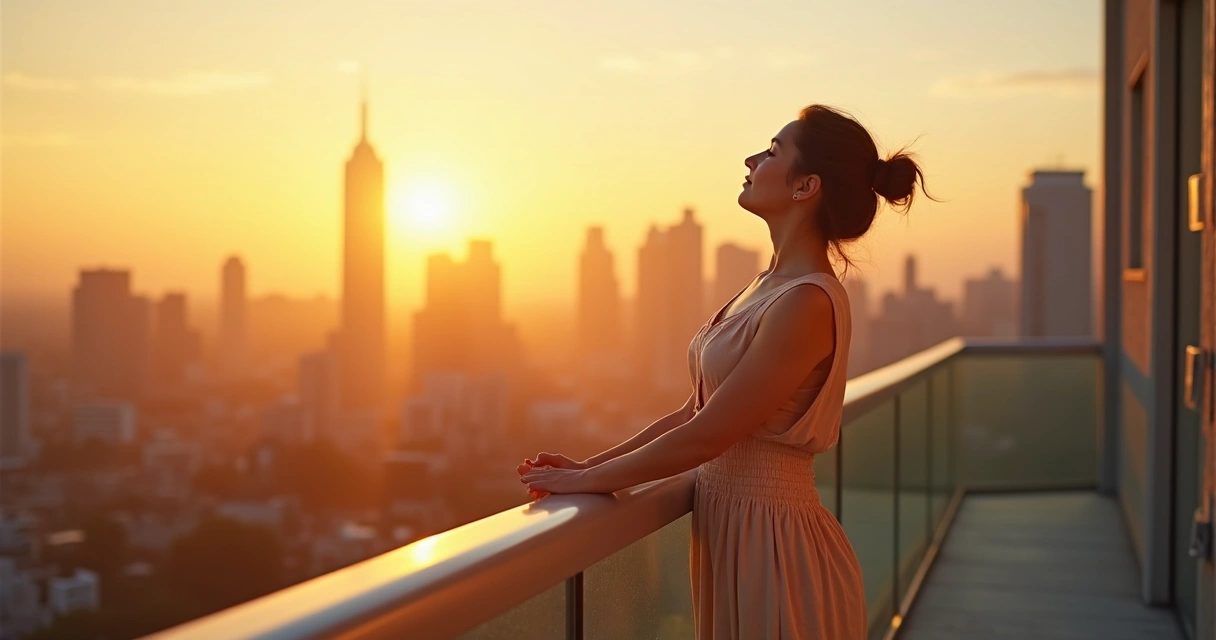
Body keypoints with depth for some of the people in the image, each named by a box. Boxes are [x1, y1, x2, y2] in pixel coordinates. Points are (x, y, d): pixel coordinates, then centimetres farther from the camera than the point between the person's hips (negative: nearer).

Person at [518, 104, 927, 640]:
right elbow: (695, 410, 10)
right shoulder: (771, 285, 8)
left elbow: (705, 435, -20)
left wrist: (589, 480, -11)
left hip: (772, 542, -8)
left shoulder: (806, 303, -21)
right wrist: (590, 465, 4)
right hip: (730, 529, 8)